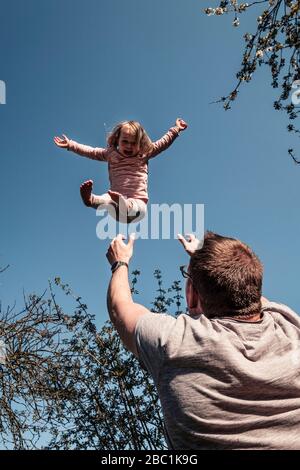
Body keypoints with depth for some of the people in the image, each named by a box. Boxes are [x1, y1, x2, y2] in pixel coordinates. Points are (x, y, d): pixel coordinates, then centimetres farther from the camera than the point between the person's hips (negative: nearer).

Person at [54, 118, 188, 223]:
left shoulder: (144, 154, 13)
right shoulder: (111, 154, 15)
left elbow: (162, 144, 19)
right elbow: (90, 151, 19)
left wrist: (176, 129, 19)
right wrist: (70, 145, 20)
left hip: (137, 201, -1)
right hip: (116, 197, 1)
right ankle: (91, 199, -67)